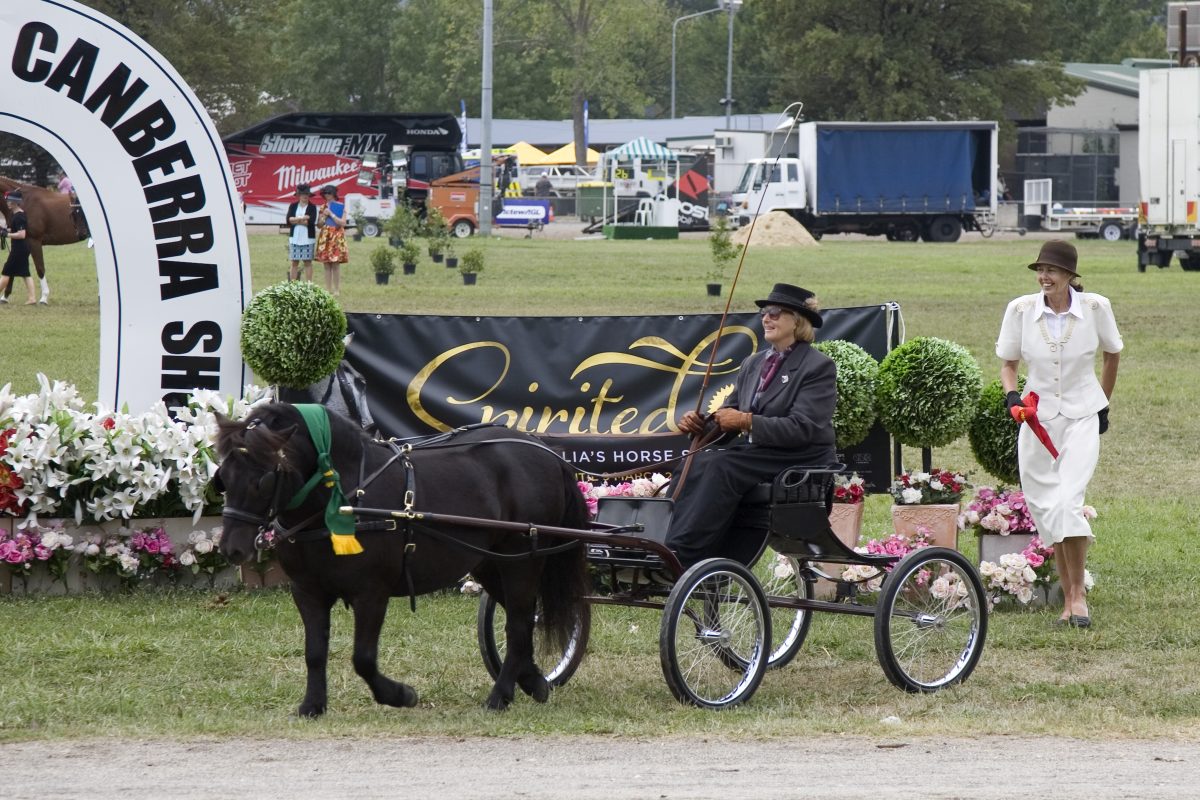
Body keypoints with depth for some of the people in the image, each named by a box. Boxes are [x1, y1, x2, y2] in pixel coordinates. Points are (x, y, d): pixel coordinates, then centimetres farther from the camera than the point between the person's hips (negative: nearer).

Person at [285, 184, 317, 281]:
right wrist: (302, 218, -14)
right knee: (294, 262, 3)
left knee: (308, 262, 0)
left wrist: (296, 221, -8)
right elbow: (289, 220, -6)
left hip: (308, 239, -2)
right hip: (295, 238, 2)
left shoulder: (312, 207, 2)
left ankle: (309, 284, 2)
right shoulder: (293, 206, 7)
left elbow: (311, 221, -12)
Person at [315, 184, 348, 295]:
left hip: (337, 237, -4)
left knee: (336, 264, -7)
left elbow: (343, 223, -9)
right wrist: (324, 216, -5)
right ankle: (328, 289, 7)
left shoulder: (341, 207, 0)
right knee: (326, 265, 3)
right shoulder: (323, 207, 12)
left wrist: (331, 214, -10)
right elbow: (319, 224, 14)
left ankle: (337, 290, -3)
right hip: (325, 236, 4)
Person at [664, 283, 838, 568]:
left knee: (720, 467, -29)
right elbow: (731, 413, 17)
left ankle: (681, 555, -32)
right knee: (697, 463, -20)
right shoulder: (752, 364, 18)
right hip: (753, 453, 7)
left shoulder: (818, 366, -5)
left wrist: (747, 422, -22)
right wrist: (698, 422, -5)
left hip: (800, 462, -7)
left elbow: (802, 428, -16)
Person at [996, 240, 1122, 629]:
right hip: (1038, 418, 2)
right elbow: (1008, 363, 7)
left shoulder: (1095, 308, -7)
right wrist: (1012, 396, -12)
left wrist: (1103, 404, 17)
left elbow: (1112, 354, 12)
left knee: (1068, 501, -19)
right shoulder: (1021, 309, -5)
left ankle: (1078, 593, -8)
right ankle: (1068, 599, 13)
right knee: (1045, 509, 3)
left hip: (1081, 418, -2)